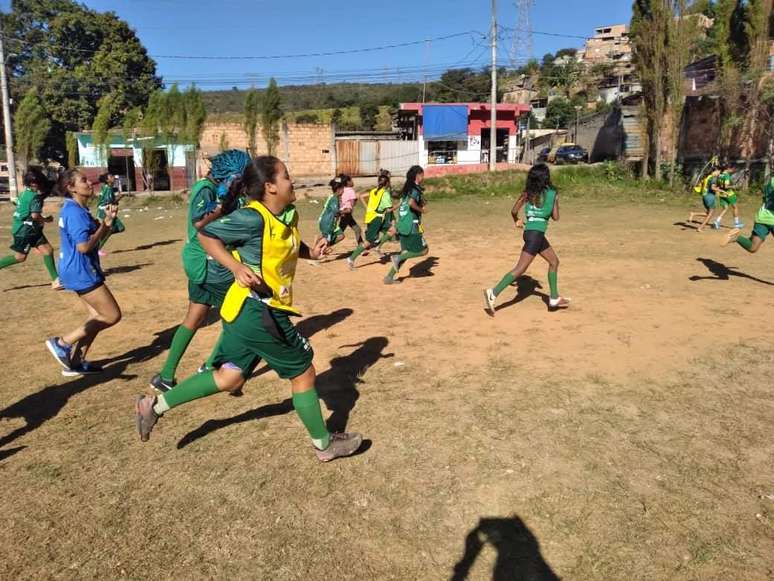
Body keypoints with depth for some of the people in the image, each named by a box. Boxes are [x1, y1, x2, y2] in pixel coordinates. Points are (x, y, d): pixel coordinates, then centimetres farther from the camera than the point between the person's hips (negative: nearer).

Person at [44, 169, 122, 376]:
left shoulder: (78, 209, 13)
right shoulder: (75, 212, -19)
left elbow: (96, 236, 17)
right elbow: (84, 246, -25)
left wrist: (107, 220, 0)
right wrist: (105, 225, -15)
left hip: (81, 271, 11)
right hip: (81, 272, -11)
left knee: (98, 315, 17)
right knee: (112, 315, -5)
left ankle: (75, 362, 23)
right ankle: (62, 343, 2)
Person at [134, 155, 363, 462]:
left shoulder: (289, 216, 6)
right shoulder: (253, 218, -19)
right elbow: (206, 235, -14)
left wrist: (311, 252, 4)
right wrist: (237, 267, -26)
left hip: (248, 311, 10)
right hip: (258, 311, -9)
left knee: (230, 378, 21)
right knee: (303, 373, 6)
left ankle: (155, 405, 29)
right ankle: (324, 444, 23)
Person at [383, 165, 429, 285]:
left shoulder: (407, 188, 16)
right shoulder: (416, 189, -11)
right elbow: (411, 203, -28)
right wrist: (421, 210, -12)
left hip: (402, 225, 9)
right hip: (411, 226, -9)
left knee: (406, 252, 16)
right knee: (423, 250, 2)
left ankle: (389, 277, 12)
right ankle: (398, 258, -7)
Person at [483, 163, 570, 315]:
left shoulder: (528, 193, 6)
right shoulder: (553, 194, -3)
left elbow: (514, 211, -1)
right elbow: (556, 217, 0)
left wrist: (517, 221, 18)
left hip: (530, 231, 7)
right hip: (536, 234, -7)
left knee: (554, 261, 22)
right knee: (520, 268, -9)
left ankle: (554, 298, 29)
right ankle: (493, 294, -20)